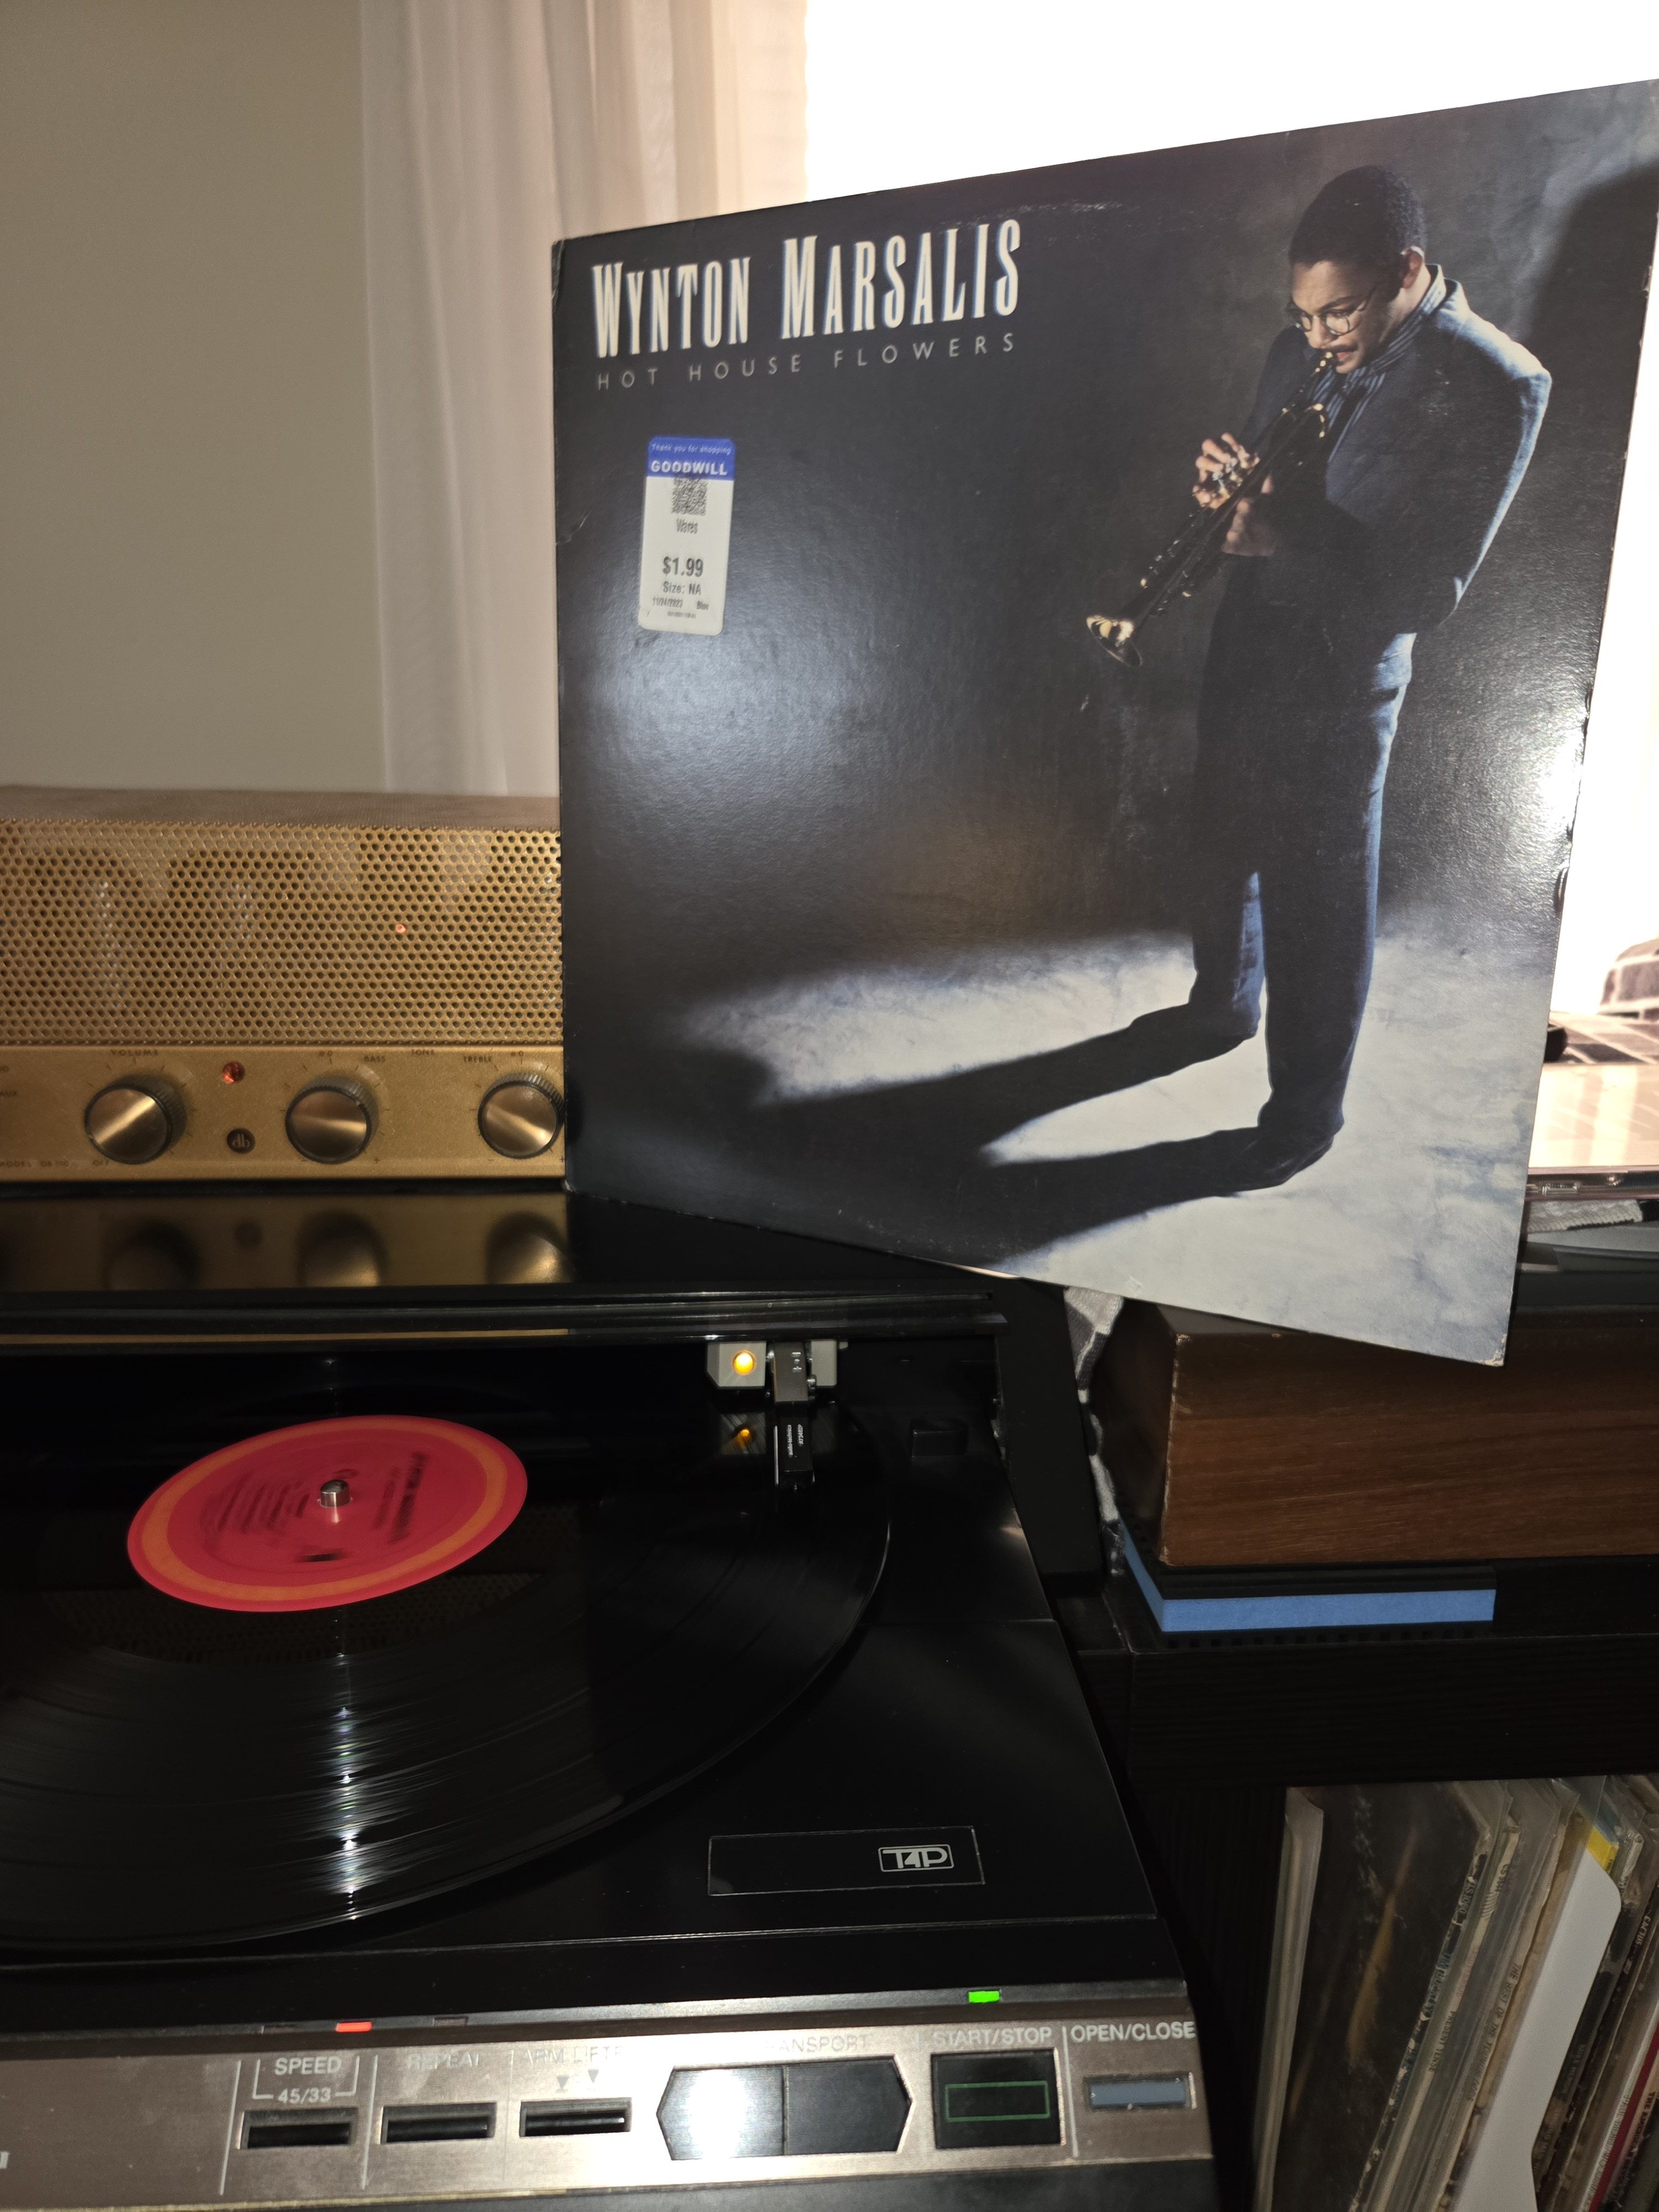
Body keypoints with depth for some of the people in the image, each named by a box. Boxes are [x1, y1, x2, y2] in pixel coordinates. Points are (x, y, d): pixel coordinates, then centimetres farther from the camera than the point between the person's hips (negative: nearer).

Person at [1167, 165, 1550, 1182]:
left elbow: (1430, 588, -20)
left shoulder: (1496, 387, -17)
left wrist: (1284, 537, -29)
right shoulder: (1305, 351, 1)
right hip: (1246, 652, 6)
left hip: (1338, 687, -6)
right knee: (1222, 855, 22)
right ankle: (1224, 1007, 48)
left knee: (1320, 908, 3)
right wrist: (1227, 482, -12)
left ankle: (1306, 1114, 20)